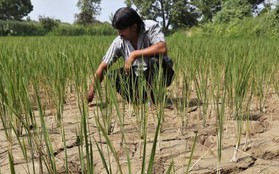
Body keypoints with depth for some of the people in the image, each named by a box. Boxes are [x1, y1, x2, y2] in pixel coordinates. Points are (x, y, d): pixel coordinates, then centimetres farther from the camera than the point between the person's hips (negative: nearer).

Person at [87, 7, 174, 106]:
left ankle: (156, 98, -15)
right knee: (113, 75, -17)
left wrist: (134, 54, -33)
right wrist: (91, 91, -17)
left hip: (161, 75, -3)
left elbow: (163, 49, -36)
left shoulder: (151, 27, -18)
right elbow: (103, 67, -8)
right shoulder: (119, 42, -9)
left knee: (155, 60, -35)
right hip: (139, 78, 4)